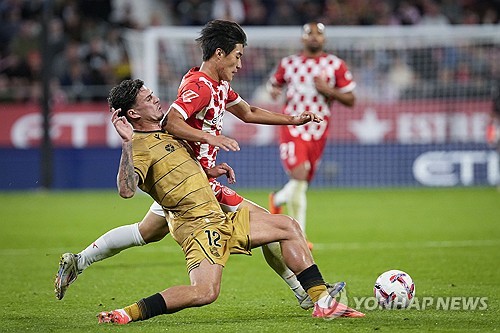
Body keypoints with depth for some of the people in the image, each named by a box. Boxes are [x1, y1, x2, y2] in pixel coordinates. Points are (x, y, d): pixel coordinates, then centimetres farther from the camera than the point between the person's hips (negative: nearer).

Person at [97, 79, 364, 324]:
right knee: (204, 293, -30)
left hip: (219, 220, 10)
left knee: (288, 227, 13)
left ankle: (321, 301, 11)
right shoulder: (140, 146, -14)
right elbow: (126, 190, -33)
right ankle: (127, 313, -19)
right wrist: (127, 143, -38)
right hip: (198, 225, -10)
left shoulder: (164, 133, 18)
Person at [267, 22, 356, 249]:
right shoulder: (288, 64, 6)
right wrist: (273, 90, -3)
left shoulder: (336, 65, 3)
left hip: (318, 131, 2)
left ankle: (278, 199, 40)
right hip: (292, 128, -2)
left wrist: (328, 90, -14)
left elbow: (351, 100, 3)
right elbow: (274, 82, 22)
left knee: (302, 182, 9)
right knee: (299, 175, -19)